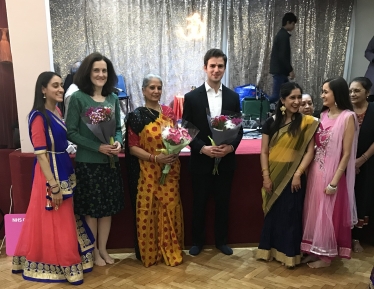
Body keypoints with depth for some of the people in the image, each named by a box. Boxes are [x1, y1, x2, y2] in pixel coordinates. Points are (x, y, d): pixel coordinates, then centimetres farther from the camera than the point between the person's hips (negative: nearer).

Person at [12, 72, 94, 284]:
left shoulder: (57, 112, 8)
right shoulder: (39, 117, -16)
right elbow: (41, 154, -19)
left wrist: (65, 176, 12)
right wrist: (53, 186, -21)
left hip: (64, 170, 9)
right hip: (50, 173, -8)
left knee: (64, 220, 17)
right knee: (53, 222, 4)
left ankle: (62, 263, 33)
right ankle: (55, 267, 19)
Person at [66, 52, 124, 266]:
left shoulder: (113, 99, 5)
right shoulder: (78, 98, -8)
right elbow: (71, 132, -11)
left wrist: (118, 142, -11)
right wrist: (98, 147, -19)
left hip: (110, 161, 5)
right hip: (88, 162, -4)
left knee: (108, 208, 13)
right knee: (91, 209, 8)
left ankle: (103, 249, 30)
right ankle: (94, 251, 27)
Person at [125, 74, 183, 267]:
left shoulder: (168, 112, 7)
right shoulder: (137, 115, -5)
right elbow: (132, 147, -8)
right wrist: (155, 158, -19)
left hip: (170, 171, 4)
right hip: (147, 172, -3)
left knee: (170, 210, 8)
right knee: (148, 212, 4)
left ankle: (171, 251, 23)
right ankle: (150, 253, 21)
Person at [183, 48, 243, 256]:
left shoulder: (233, 97, 3)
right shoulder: (192, 97, -5)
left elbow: (239, 129, 5)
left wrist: (231, 147, -13)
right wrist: (203, 148, -18)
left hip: (226, 160, 2)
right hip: (201, 161, -2)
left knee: (223, 203, 13)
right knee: (199, 203, 11)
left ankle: (221, 240, 31)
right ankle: (197, 241, 29)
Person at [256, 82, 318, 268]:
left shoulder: (307, 122, -4)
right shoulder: (271, 122, 0)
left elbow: (310, 151, -5)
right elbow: (264, 152, 0)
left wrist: (298, 173, -13)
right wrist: (266, 176, -6)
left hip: (294, 176, -2)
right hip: (274, 176, 2)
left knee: (291, 215, 8)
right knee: (272, 213, 13)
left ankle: (289, 253, 22)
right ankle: (269, 250, 28)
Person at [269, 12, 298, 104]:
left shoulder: (281, 34, 17)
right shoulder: (284, 35, -14)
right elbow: (282, 56, -21)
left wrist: (288, 70, 21)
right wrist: (290, 70, -16)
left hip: (279, 70, 10)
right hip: (280, 70, -10)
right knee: (276, 95, -10)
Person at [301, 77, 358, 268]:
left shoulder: (347, 117, -13)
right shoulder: (323, 115, 8)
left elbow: (346, 154, -15)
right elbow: (316, 144, 10)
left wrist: (334, 181, -17)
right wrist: (308, 168, 0)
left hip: (332, 173, -7)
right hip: (315, 171, 7)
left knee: (328, 214, 7)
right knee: (314, 212, 14)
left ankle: (326, 256, 24)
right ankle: (315, 251, 30)